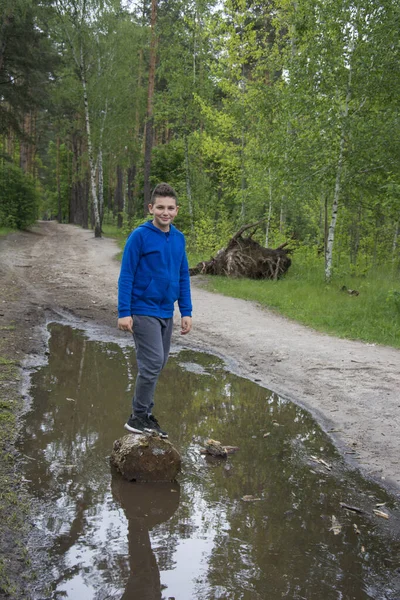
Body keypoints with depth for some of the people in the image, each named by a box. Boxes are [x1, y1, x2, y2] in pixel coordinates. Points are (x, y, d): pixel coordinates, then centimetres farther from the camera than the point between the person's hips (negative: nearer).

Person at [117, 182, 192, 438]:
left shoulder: (179, 238, 8)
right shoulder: (139, 236, -10)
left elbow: (183, 277, 12)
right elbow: (126, 275, -11)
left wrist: (186, 312, 7)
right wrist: (124, 313, -16)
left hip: (166, 314, 7)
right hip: (144, 311, -7)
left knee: (158, 365, 12)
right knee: (153, 363, -11)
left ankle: (145, 414, 25)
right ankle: (138, 417, 3)